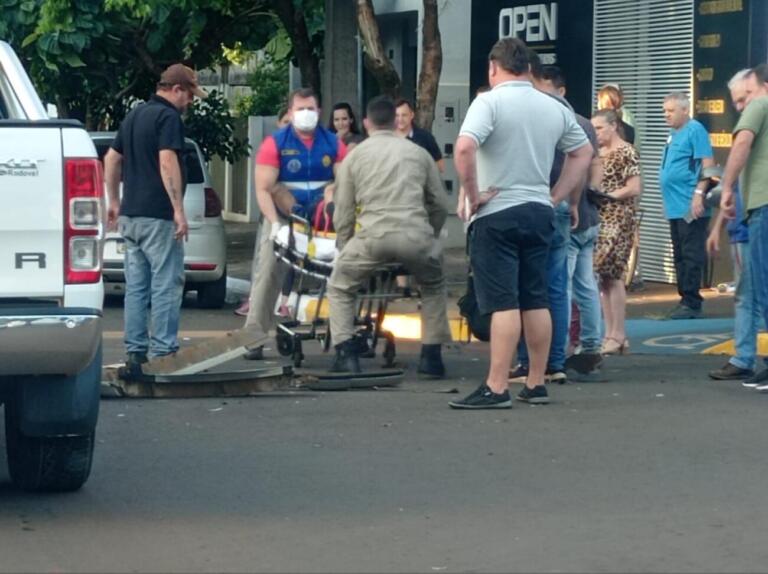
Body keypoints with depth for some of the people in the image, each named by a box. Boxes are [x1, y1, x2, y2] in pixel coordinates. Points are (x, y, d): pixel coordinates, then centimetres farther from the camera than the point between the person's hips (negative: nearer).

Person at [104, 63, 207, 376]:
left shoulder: (134, 115, 17)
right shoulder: (168, 117, -11)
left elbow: (111, 159, 22)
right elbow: (167, 162, -21)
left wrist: (114, 201, 26)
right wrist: (179, 209, -22)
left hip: (130, 214, 9)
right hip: (158, 216, -9)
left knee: (136, 287, 9)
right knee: (167, 285, -4)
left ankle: (135, 353, 9)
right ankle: (163, 352, -6)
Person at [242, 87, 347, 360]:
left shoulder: (333, 144, 2)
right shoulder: (275, 143, -5)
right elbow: (263, 189, -11)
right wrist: (275, 223, -23)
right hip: (284, 217, -2)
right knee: (268, 274, -8)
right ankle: (255, 336, -6)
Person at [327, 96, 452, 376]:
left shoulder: (355, 156, 15)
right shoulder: (418, 153, 18)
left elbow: (343, 213, 13)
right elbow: (440, 204, 18)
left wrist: (344, 249, 26)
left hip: (373, 236, -1)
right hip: (416, 234, 1)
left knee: (340, 287, 23)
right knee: (433, 287, 30)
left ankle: (346, 355, 9)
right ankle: (431, 356, 21)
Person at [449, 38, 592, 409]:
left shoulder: (489, 102, -10)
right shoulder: (554, 108, 10)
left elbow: (464, 148, -25)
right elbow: (583, 153, 19)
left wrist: (471, 195, -15)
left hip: (497, 213, -6)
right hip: (539, 212, 6)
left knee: (503, 303, -8)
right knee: (536, 300, 10)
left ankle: (496, 389, -9)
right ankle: (536, 384, 15)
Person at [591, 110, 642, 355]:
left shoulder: (626, 153, -8)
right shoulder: (598, 153, 17)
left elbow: (634, 189, -14)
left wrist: (606, 196, -17)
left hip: (618, 222, -8)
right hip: (599, 220, 8)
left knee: (612, 274, -10)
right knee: (603, 275, 5)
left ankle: (618, 336, -7)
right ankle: (610, 334, 8)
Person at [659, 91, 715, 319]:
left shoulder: (695, 130, -10)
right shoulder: (674, 133, 17)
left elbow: (707, 164, -16)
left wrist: (699, 194, -22)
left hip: (690, 208, -10)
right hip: (675, 207, 10)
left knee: (691, 256, -7)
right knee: (680, 256, 12)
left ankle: (691, 303, -6)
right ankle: (685, 299, 17)